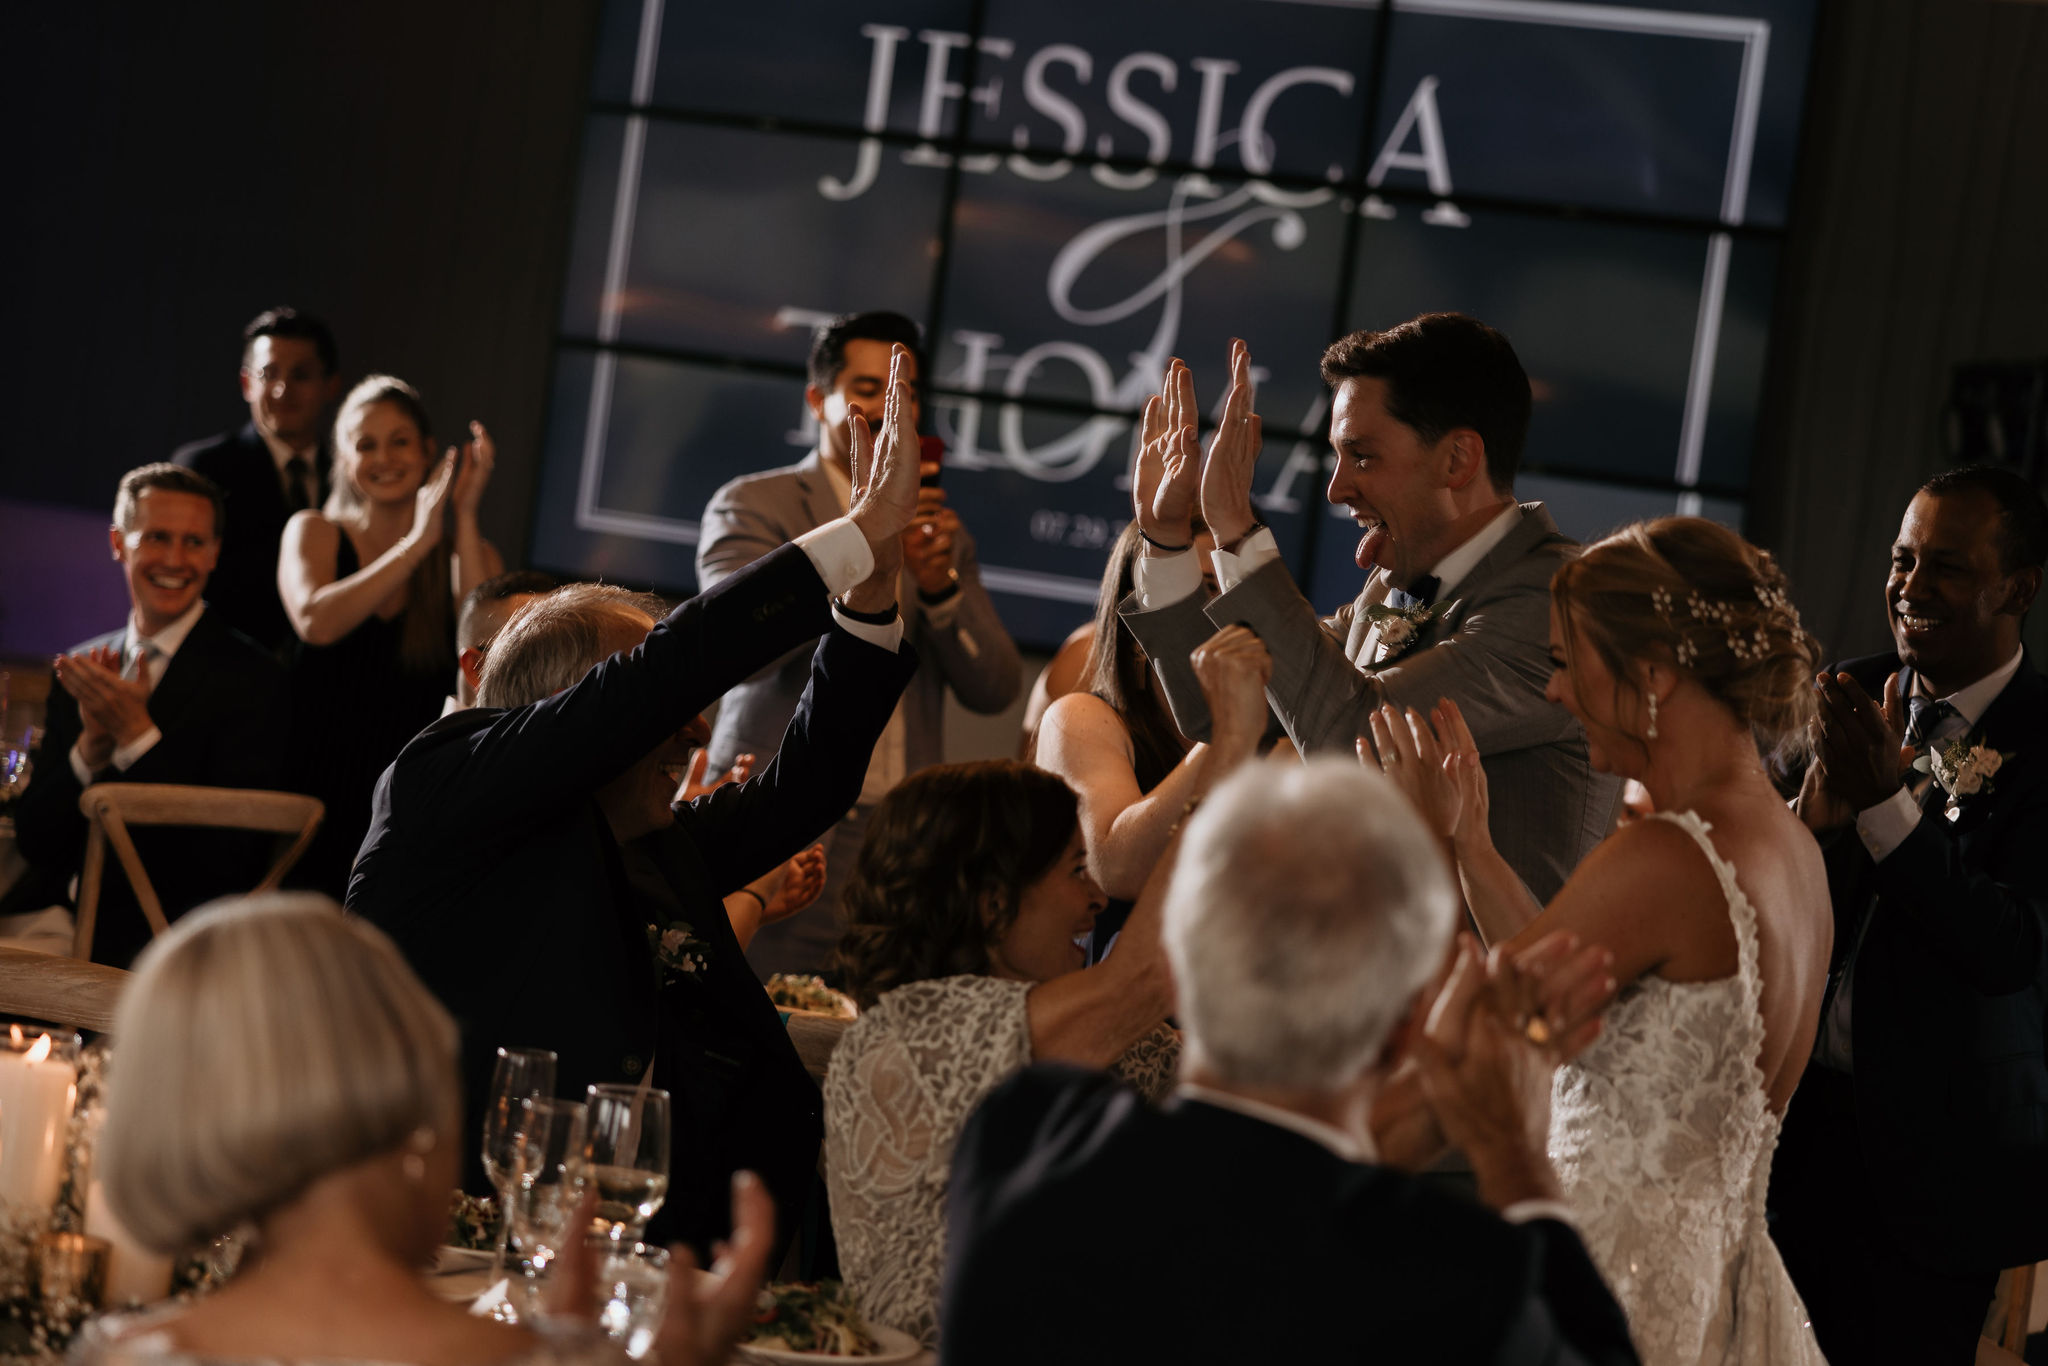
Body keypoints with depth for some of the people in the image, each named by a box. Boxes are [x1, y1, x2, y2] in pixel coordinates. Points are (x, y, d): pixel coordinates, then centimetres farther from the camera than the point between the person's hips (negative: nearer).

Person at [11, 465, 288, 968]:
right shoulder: (84, 668, 12)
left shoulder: (251, 677, -5)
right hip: (69, 919, 6)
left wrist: (136, 734, -16)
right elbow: (34, 841, 9)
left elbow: (236, 857, -13)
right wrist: (91, 745, -10)